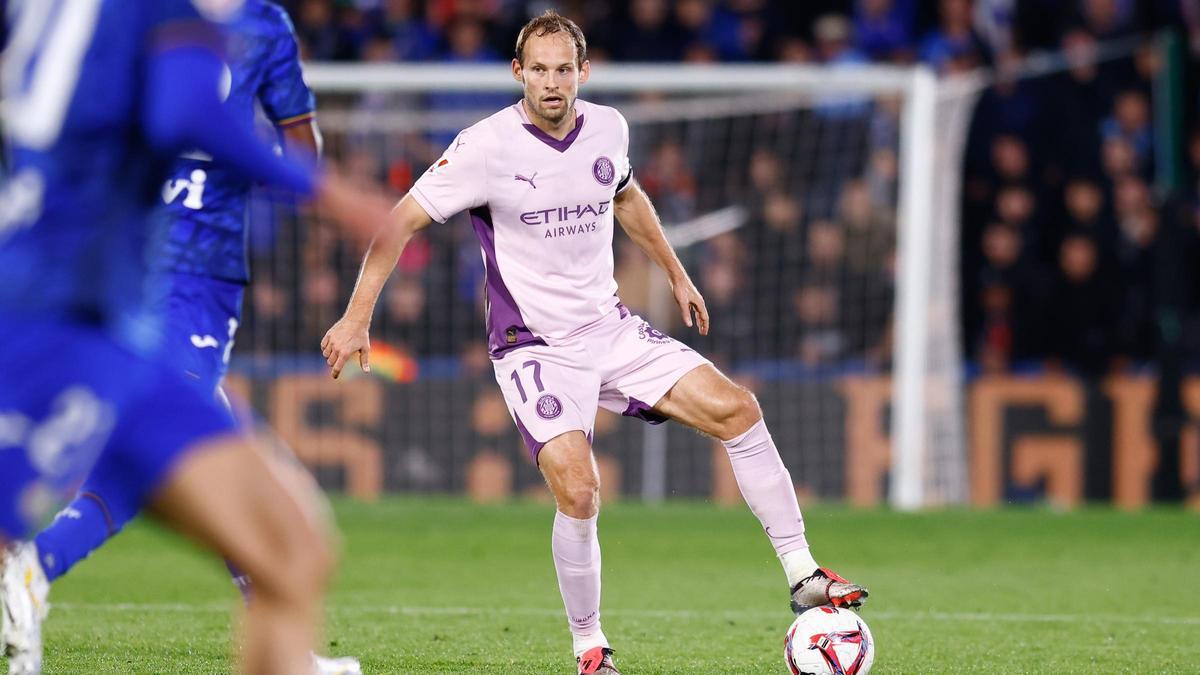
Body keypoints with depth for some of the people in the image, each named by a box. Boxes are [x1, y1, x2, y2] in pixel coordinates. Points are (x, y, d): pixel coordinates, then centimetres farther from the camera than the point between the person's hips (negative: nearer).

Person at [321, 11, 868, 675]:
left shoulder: (608, 128, 1)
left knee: (735, 408, -8)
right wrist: (357, 316, -16)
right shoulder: (487, 147, -16)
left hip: (611, 328, 5)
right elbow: (403, 221, -12)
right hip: (535, 347, -5)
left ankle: (802, 575, 0)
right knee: (578, 491, -22)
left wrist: (676, 273, 31)